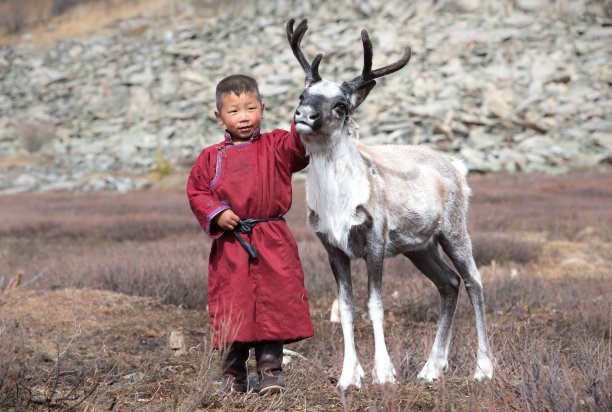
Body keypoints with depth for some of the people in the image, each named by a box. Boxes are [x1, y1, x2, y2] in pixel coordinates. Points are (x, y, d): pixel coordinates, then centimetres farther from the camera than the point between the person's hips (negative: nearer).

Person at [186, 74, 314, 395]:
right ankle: (233, 376, 17)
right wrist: (216, 213, -8)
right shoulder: (212, 157, 6)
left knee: (274, 304, 1)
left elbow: (300, 146, -10)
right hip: (230, 247, 0)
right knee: (233, 308, 4)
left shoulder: (275, 147, 5)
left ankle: (270, 372, 12)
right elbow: (196, 191, 8)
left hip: (272, 246, 0)